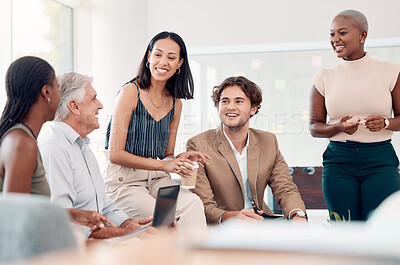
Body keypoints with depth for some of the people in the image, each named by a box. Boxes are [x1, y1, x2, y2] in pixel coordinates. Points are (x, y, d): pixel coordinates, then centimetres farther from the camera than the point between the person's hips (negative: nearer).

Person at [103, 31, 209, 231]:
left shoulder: (175, 103, 11)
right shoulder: (131, 91, -8)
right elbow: (115, 154, -12)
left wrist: (180, 159, -7)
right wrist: (163, 165, -16)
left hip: (156, 179, 5)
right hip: (123, 180, -5)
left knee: (193, 204, -25)